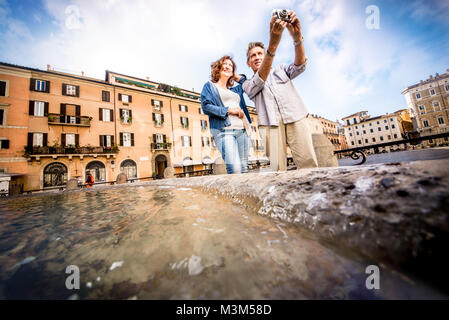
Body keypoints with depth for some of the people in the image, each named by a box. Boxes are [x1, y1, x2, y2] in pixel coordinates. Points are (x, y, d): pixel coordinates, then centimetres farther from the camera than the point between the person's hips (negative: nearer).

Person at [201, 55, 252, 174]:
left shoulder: (234, 90, 29)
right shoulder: (210, 86, 15)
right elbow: (206, 106, -1)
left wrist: (236, 76, 36)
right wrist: (229, 110, -7)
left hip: (242, 130, 6)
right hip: (224, 130, -5)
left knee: (244, 169, -1)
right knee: (235, 169, -21)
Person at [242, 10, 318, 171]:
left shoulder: (280, 70, 29)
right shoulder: (248, 84, 20)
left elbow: (299, 65, 9)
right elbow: (260, 79, -2)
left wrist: (297, 36, -9)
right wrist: (272, 45, -16)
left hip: (295, 118, 2)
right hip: (270, 123, -1)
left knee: (308, 164, -11)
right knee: (277, 168, -12)